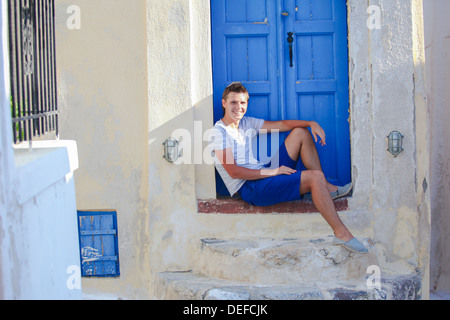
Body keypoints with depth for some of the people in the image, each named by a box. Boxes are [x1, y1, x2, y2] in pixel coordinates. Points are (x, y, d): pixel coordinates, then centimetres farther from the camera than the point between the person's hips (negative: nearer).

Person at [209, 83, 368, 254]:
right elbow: (233, 172, -18)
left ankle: (327, 189, 5)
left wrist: (311, 124, -2)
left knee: (300, 132, 9)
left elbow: (281, 125, 15)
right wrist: (272, 171, -18)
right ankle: (341, 233, -23)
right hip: (251, 189, -9)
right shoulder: (219, 132, -10)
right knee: (315, 176, -22)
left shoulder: (247, 123, 15)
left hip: (264, 174, 9)